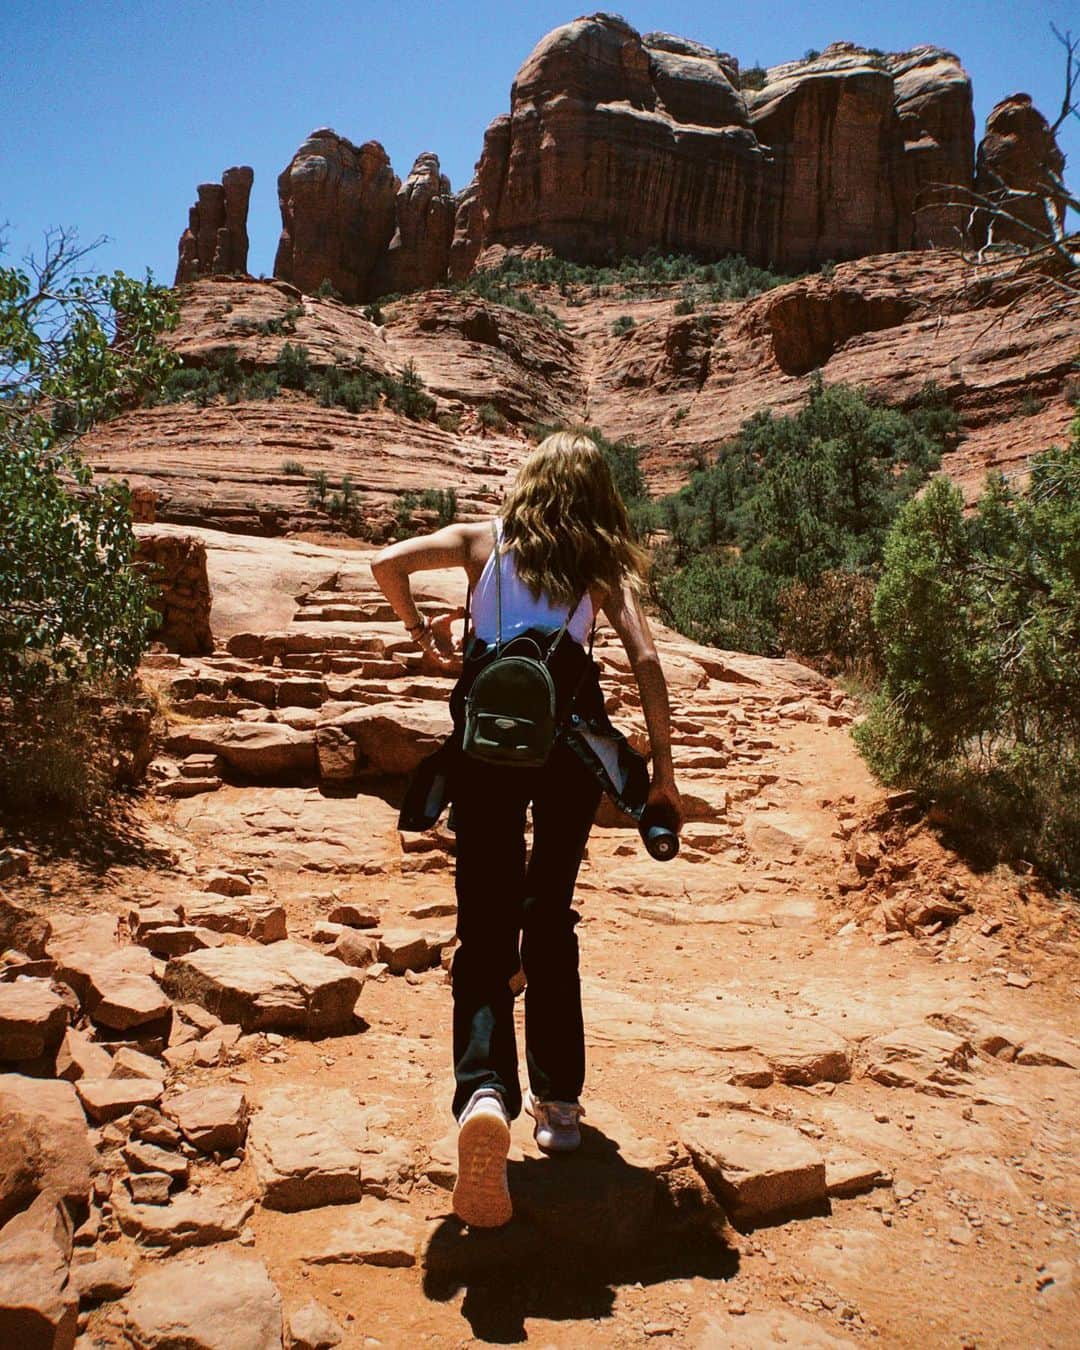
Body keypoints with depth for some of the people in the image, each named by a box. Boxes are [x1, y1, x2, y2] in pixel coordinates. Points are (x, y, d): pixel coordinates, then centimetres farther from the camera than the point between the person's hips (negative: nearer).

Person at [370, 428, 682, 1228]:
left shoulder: (485, 540, 15)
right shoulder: (603, 566, 14)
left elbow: (388, 564, 1)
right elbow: (646, 662, 2)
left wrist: (427, 643, 15)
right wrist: (664, 773, 5)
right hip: (571, 742, 1)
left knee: (486, 929, 1)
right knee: (550, 921, 16)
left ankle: (486, 1094, -22)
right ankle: (559, 1101, 24)